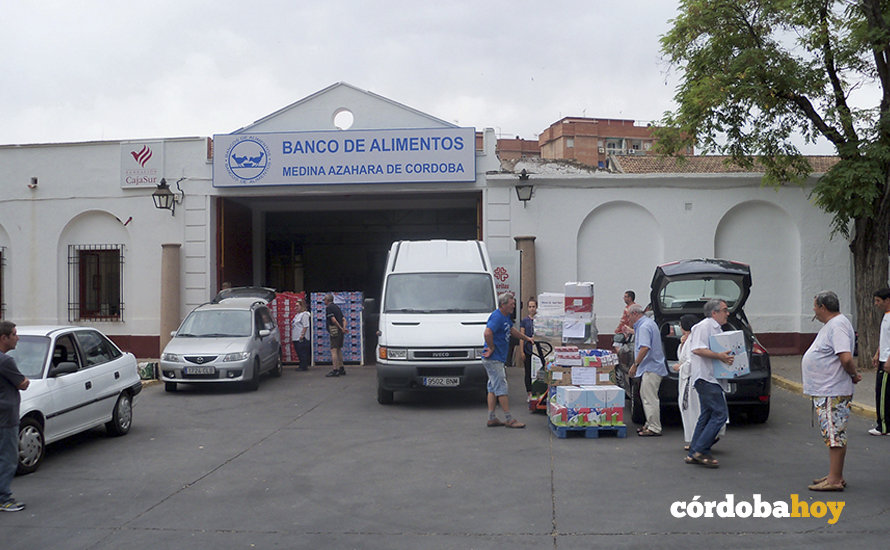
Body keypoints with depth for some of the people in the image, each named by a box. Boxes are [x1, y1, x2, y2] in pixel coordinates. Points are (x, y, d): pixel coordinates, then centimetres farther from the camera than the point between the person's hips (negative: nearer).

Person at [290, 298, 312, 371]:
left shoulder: (304, 314, -11)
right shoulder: (297, 314, 19)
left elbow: (305, 326, -18)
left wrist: (302, 335, -23)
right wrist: (292, 335, 20)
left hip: (301, 338, -10)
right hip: (295, 338, 10)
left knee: (303, 353, -7)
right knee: (298, 353, 12)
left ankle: (304, 367, -4)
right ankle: (301, 366, 18)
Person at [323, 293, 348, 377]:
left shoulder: (328, 308, -8)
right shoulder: (336, 307, 19)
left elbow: (333, 320, -18)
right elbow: (343, 319, 14)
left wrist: (341, 328, -11)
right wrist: (344, 328, 0)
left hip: (334, 331, -9)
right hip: (340, 332, 9)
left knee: (333, 350, -10)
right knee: (339, 350, 15)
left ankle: (335, 370, -15)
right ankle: (341, 369, 18)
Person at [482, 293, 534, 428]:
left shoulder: (506, 316, 13)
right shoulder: (497, 317, -19)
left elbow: (512, 330, 33)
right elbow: (487, 333, -33)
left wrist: (526, 338, 30)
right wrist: (492, 348, -22)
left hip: (498, 358, 10)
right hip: (493, 359, -10)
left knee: (493, 388, 12)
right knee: (501, 388, -6)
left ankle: (492, 418, 17)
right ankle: (509, 419, -3)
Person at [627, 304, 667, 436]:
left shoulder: (644, 327, -17)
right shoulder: (649, 323, 16)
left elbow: (645, 348, -27)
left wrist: (635, 364, -24)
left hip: (651, 368, -11)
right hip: (650, 367, 11)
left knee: (650, 398, -8)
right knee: (645, 395, 17)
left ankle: (654, 428, -5)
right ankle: (649, 424, 24)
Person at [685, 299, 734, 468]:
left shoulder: (716, 328, 22)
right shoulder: (704, 326, -10)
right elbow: (697, 349, -22)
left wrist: (727, 356, 16)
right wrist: (719, 356, -24)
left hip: (711, 378, 11)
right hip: (705, 378, -11)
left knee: (707, 415, 11)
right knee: (720, 413, -13)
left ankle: (694, 454, 14)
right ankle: (701, 450, -9)